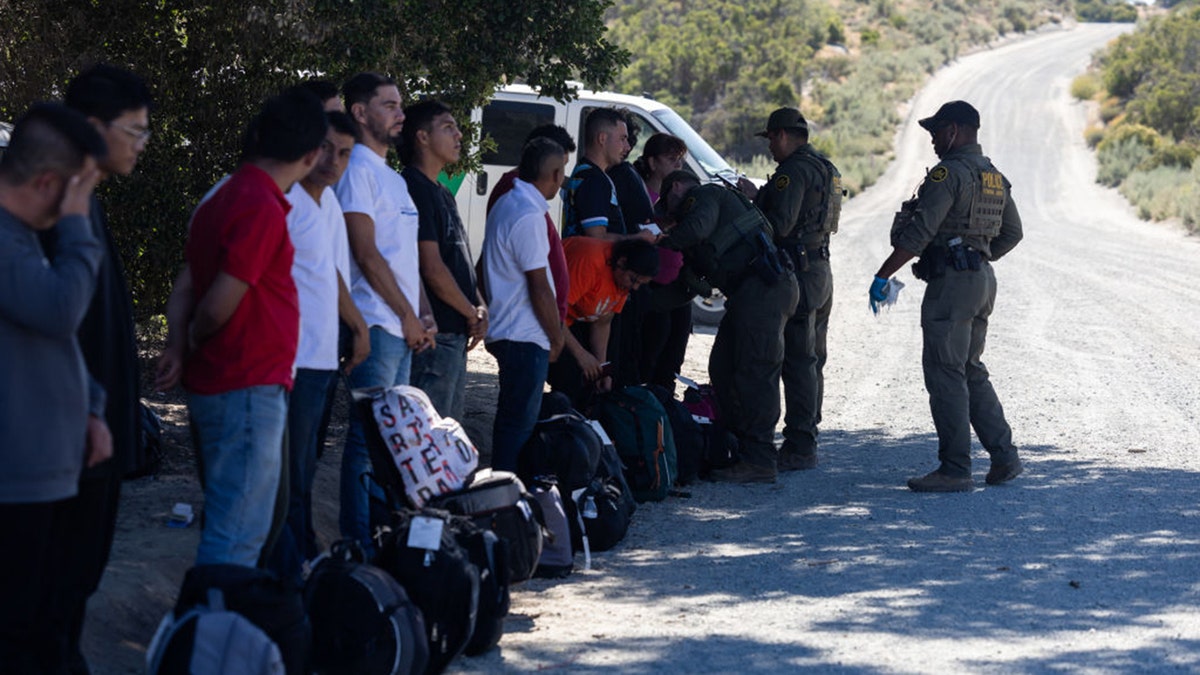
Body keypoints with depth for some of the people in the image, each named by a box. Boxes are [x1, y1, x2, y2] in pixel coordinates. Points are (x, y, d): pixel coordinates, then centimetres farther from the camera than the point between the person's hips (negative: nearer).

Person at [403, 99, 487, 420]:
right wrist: (471, 312, -6)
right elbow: (432, 268, -18)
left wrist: (480, 307, 4)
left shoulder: (442, 194, 19)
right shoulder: (415, 189, -13)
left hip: (455, 333, 10)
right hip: (435, 333, -10)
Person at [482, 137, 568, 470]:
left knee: (512, 418, 16)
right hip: (526, 337, -10)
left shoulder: (506, 204, 13)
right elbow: (539, 287, -18)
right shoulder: (528, 217, -19)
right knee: (520, 422, -6)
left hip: (506, 331, 10)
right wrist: (557, 337, -6)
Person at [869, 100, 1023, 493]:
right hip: (983, 281, 9)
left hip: (951, 283, -9)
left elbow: (919, 232, -19)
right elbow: (1012, 233, 24)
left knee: (945, 374, -6)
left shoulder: (949, 173, -13)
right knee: (970, 371, 17)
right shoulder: (994, 178, 15)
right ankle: (1004, 456, 15)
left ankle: (955, 470, -6)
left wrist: (883, 276, -15)